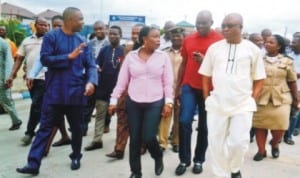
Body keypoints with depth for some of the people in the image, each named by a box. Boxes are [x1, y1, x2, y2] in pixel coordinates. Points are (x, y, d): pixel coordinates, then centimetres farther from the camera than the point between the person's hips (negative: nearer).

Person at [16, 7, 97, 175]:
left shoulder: (82, 41, 7)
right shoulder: (51, 36, -3)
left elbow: (91, 65, 2)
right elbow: (45, 59, -13)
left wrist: (91, 82, -16)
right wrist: (69, 56, -15)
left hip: (76, 93, 3)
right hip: (55, 92, -3)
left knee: (77, 127, 13)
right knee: (46, 127, 1)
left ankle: (76, 157, 32)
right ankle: (33, 163, 4)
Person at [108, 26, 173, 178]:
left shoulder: (163, 57, -1)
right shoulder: (131, 56, 0)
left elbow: (168, 82, 0)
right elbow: (122, 80, 3)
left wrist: (168, 102, -7)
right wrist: (113, 100, 1)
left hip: (155, 103, -1)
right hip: (133, 103, 2)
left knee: (148, 137, -7)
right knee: (134, 139, 7)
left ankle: (158, 157, 27)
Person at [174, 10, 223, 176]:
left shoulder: (220, 40, -4)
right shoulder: (188, 39, 7)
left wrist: (205, 60, -21)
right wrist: (178, 85, 14)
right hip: (189, 86, 2)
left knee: (204, 126, 7)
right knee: (184, 121, -6)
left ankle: (199, 160, 23)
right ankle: (184, 160, 9)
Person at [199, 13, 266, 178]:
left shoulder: (252, 49, 1)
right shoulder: (214, 48, 5)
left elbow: (259, 79, 7)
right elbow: (206, 75, 10)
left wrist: (252, 99, -1)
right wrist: (207, 98, 5)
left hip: (243, 104, -1)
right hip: (217, 103, 2)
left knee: (239, 142, -3)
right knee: (216, 143, 5)